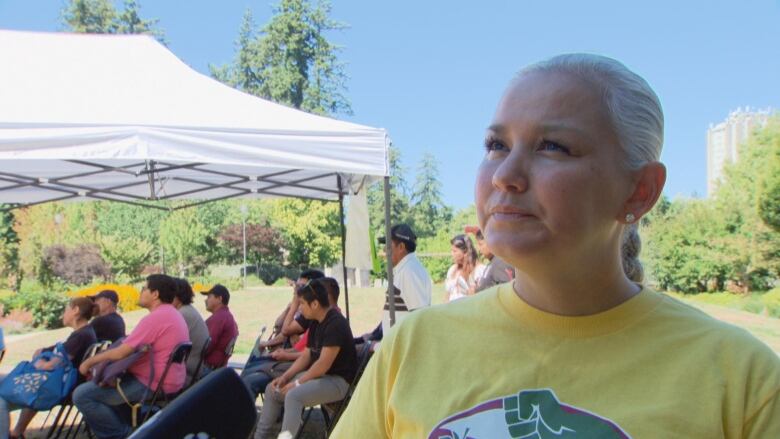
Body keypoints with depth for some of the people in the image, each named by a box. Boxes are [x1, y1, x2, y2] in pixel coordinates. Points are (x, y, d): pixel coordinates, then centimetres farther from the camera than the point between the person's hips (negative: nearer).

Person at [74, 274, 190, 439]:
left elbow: (121, 353, -20)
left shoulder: (154, 318, -20)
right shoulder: (173, 314, 12)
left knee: (81, 395, -9)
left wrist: (88, 362, -5)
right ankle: (134, 425, 20)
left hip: (152, 385, -10)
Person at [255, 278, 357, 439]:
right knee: (273, 389, 8)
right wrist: (285, 377, 0)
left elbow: (323, 364, -24)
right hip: (316, 374, 10)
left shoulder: (335, 324, -21)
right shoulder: (316, 323, 9)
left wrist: (297, 383, -16)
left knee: (293, 395, -30)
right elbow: (306, 356, 13)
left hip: (337, 380, -10)